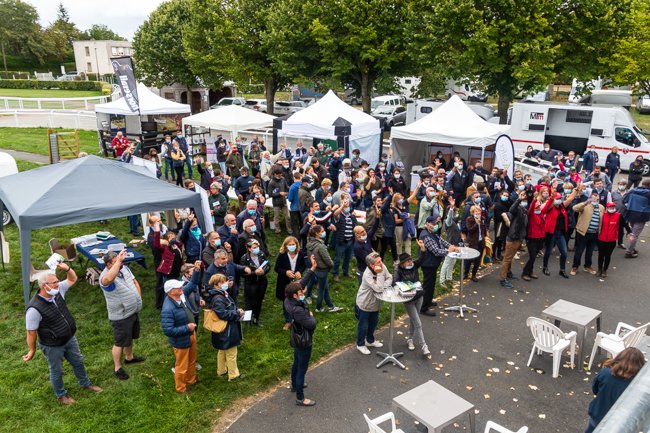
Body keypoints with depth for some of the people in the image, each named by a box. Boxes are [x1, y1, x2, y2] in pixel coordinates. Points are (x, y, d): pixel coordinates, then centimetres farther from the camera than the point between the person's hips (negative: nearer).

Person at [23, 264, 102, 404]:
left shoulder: (58, 291, -12)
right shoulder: (34, 309, -31)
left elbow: (72, 279, 4)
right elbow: (31, 332, -21)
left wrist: (67, 269, -17)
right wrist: (32, 351, -11)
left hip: (70, 338, 7)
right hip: (52, 346, -7)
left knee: (78, 362, 24)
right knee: (57, 371, 17)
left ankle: (85, 384, 48)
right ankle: (61, 395, 42)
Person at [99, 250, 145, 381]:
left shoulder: (124, 268, -3)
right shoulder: (105, 276, -27)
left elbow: (135, 282, 11)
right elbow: (109, 278, -55)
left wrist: (138, 298, 4)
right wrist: (119, 260, -54)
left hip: (133, 311, 8)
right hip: (121, 316, -8)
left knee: (130, 337, 27)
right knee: (120, 343, 8)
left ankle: (129, 357, 49)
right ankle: (118, 368, 26)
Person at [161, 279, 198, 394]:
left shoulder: (179, 299, -11)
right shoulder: (168, 309, -35)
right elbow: (167, 330, -34)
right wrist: (187, 328, -30)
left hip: (190, 336, 8)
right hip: (181, 341, -8)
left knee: (192, 361, 30)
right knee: (182, 366, 16)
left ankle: (191, 380, 55)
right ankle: (181, 388, 40)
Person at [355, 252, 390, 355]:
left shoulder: (382, 267, -16)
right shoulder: (367, 275, -35)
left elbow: (390, 278, -6)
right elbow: (378, 289, -38)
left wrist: (384, 286, -25)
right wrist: (380, 274, -38)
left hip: (376, 303, 7)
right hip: (365, 304, -7)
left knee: (373, 323, 26)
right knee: (363, 325, 13)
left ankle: (370, 340, 50)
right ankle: (360, 344, 36)